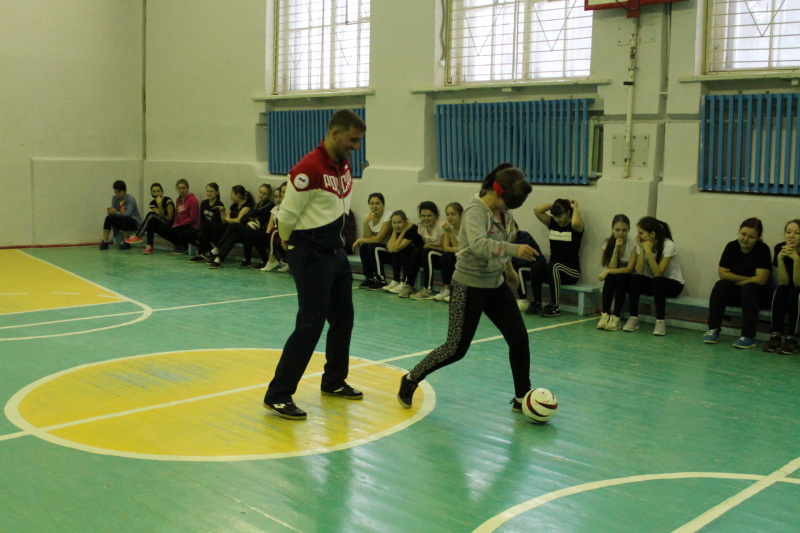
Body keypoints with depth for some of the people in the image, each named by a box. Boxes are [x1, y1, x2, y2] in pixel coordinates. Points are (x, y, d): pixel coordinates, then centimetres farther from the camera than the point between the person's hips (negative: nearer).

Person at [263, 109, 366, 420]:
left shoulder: (344, 165, 8)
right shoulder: (309, 169, -21)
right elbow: (286, 216, -15)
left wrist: (336, 241, 16)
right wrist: (291, 247, -1)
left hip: (337, 254, 9)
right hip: (312, 257, -9)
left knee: (343, 318, 15)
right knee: (310, 325, -10)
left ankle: (334, 382, 32)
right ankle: (277, 395, -1)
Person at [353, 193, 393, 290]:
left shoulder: (388, 217, -17)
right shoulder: (369, 217, 2)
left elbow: (378, 239, -22)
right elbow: (368, 238, -8)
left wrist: (360, 240, -16)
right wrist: (365, 223, -21)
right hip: (376, 249, 6)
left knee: (373, 247, -30)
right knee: (363, 247, -21)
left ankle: (381, 281, -19)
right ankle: (369, 278, -7)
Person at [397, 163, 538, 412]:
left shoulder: (503, 212, 2)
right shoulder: (476, 211, -22)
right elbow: (478, 244, -42)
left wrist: (509, 268, 29)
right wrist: (514, 249, -54)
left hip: (496, 285, 8)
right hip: (469, 287, -7)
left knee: (519, 339, 2)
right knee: (456, 349, -2)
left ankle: (522, 398, 17)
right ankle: (411, 380, 18)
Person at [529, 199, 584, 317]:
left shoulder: (577, 227, -2)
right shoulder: (553, 223, 12)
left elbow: (575, 223, -28)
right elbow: (537, 210, 2)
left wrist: (575, 208, -10)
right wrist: (555, 204, 6)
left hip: (571, 271, -4)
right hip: (553, 269, 4)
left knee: (553, 266, -36)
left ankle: (554, 306, -30)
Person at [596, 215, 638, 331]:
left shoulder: (634, 243, -14)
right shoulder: (608, 243, -5)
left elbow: (629, 269, -18)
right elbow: (612, 267, -14)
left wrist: (608, 271, -25)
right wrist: (616, 248, -22)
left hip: (628, 279, -2)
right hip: (613, 279, 3)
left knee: (620, 277, -33)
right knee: (610, 277, -30)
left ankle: (616, 317, -37)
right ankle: (605, 315, -33)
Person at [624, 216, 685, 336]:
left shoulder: (669, 246, -21)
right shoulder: (642, 245, -7)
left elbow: (658, 273, -29)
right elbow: (639, 272, -17)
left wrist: (648, 251, -32)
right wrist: (642, 249, -24)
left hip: (673, 284, -4)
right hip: (652, 284, 4)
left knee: (657, 281, -36)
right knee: (635, 278, -26)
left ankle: (660, 321, -30)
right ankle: (633, 318, -23)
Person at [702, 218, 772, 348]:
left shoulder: (763, 250, -11)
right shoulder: (732, 246, -1)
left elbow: (761, 279, -19)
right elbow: (723, 274, -5)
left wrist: (737, 281, -11)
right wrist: (746, 279, -12)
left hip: (759, 295, -3)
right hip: (735, 293, 3)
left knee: (749, 288, -35)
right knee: (720, 285, -25)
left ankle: (749, 336, -35)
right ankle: (713, 329, -24)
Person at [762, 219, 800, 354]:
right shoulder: (780, 248, -10)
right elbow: (783, 282, -15)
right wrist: (780, 258, -29)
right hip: (785, 295, 3)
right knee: (780, 291, -29)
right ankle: (775, 336, -31)